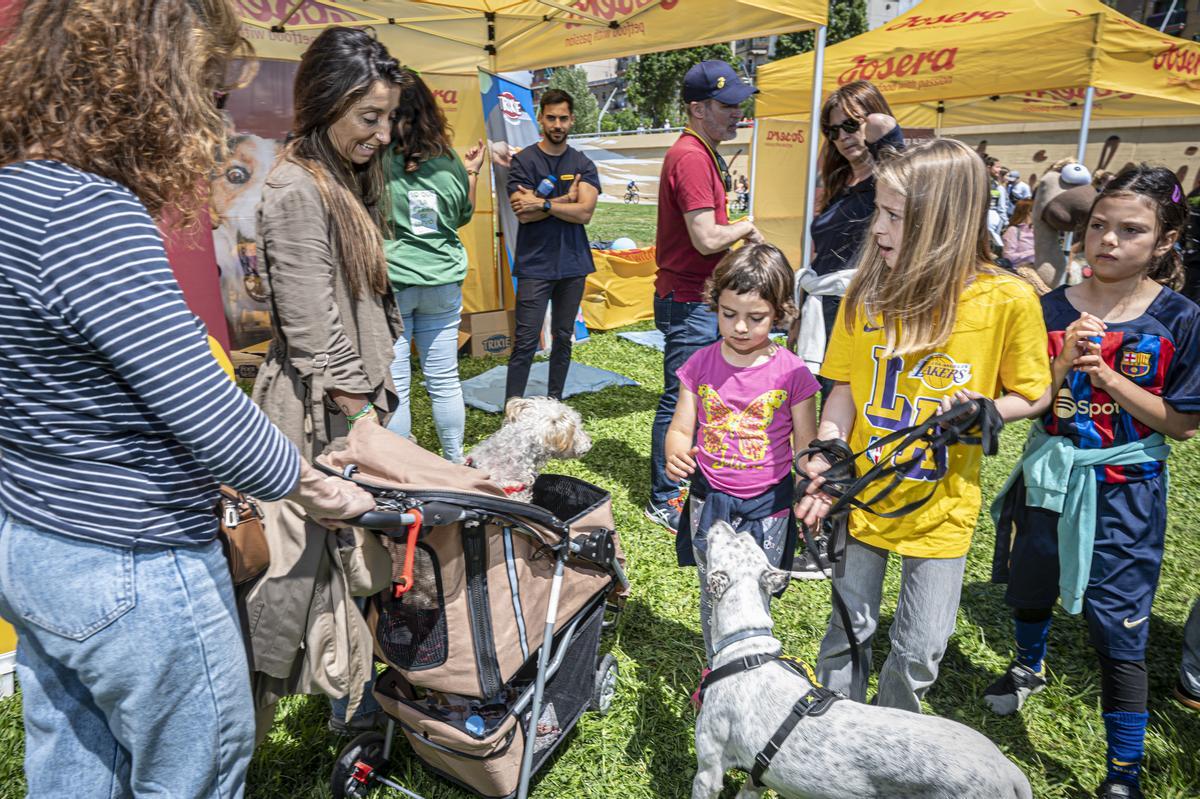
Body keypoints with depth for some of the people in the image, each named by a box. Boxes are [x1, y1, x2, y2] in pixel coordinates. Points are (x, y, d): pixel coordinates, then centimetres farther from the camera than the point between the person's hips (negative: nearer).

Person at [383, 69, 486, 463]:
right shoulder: (448, 161, 2)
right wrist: (472, 172, 24)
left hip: (389, 282, -4)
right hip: (443, 281, 4)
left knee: (393, 386, 4)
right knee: (445, 380, 14)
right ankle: (455, 461, 27)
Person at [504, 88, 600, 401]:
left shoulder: (583, 164, 7)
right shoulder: (523, 160, 0)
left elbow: (585, 213, -9)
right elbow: (523, 214, -12)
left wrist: (542, 203, -14)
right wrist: (565, 199, -8)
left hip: (573, 264, 4)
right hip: (535, 265, -3)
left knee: (563, 338, 11)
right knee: (525, 342, -6)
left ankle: (555, 403, 23)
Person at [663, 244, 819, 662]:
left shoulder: (791, 372, -9)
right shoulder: (701, 365, -3)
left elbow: (805, 447, -3)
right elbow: (680, 430, 0)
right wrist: (675, 457, -22)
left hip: (767, 507, -1)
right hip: (709, 502, 2)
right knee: (712, 597, 15)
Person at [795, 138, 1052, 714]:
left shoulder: (1007, 300, -13)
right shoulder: (868, 290, -6)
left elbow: (1031, 394, 0)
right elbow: (845, 388, -2)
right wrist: (825, 462, -15)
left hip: (941, 505, -1)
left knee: (920, 649, 12)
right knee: (849, 628, 15)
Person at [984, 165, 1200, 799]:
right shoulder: (1052, 310, -5)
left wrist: (1108, 375, -20)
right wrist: (1064, 363, -20)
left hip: (1124, 488, -3)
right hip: (1049, 476, 3)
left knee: (1118, 630, 1)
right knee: (1030, 586, 23)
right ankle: (1029, 667, 55)